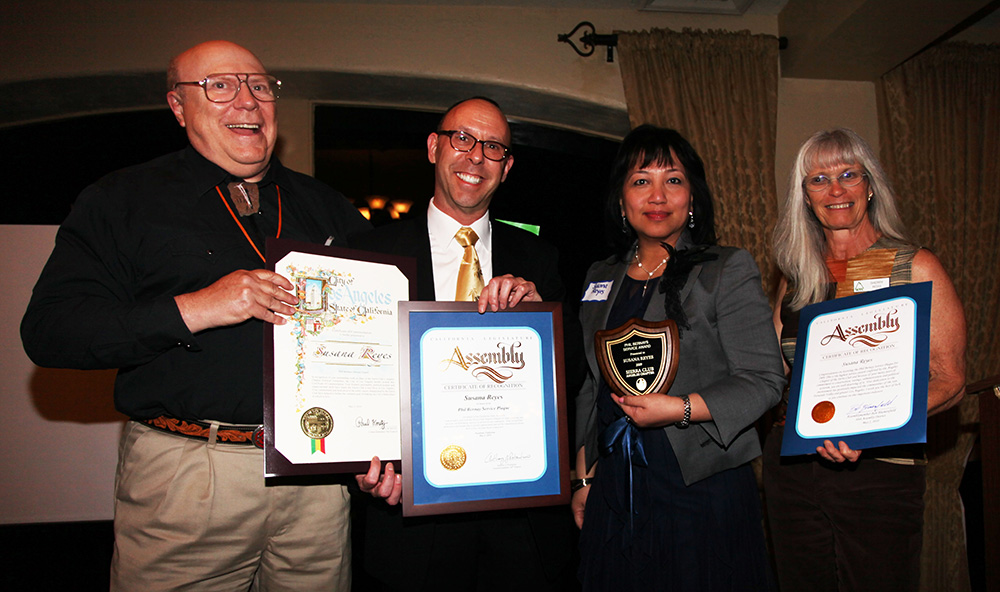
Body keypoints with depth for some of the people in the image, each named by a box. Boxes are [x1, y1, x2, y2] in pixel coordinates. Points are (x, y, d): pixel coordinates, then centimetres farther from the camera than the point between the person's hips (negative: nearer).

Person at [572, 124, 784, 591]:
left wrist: (682, 409, -22)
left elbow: (764, 380, -9)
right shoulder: (600, 278, 10)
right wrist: (584, 474, 12)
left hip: (703, 494, -4)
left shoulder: (728, 270, -5)